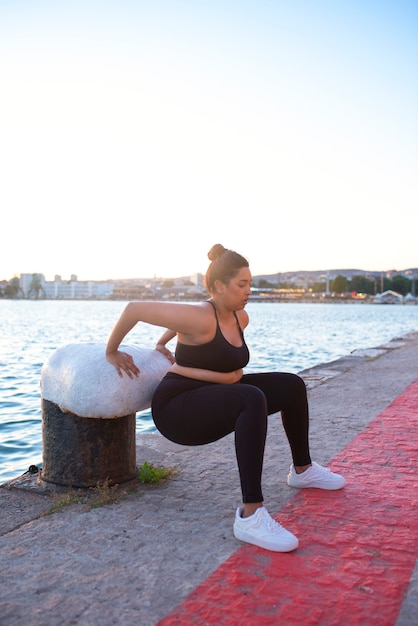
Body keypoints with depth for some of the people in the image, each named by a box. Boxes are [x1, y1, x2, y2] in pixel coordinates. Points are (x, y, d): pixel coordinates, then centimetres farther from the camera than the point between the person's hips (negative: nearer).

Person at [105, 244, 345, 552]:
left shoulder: (240, 318, 3)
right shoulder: (200, 317, -23)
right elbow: (134, 309, -21)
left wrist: (163, 342, 27)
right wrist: (112, 352, -8)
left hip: (214, 403, 9)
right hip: (177, 410, -9)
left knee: (292, 386, 9)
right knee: (253, 399, -36)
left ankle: (303, 470, 27)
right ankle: (250, 516, -36)